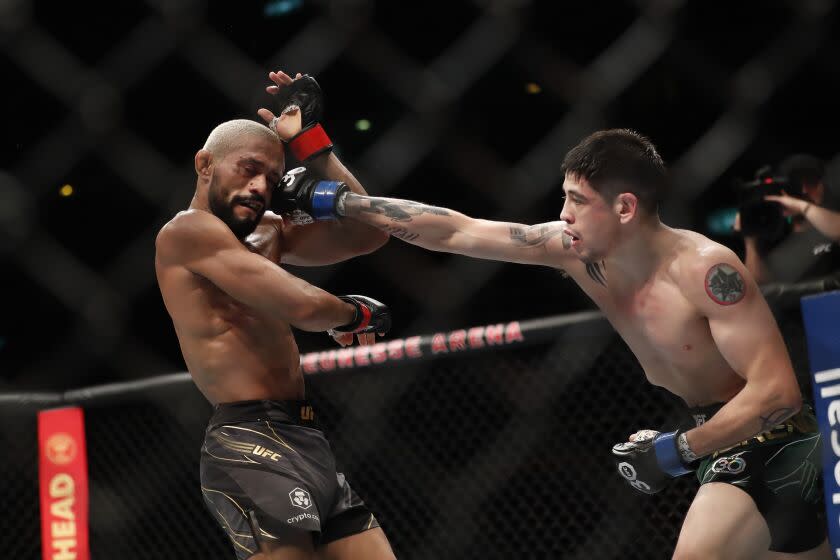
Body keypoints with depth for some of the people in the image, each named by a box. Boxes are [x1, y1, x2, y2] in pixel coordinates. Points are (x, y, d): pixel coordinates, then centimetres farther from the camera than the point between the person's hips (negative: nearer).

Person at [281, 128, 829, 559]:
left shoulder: (706, 269, -27)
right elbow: (454, 232, -2)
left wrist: (677, 450, -24)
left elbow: (777, 389, -28)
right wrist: (334, 202, -2)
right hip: (721, 437, 8)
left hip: (778, 442, -8)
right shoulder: (575, 248, -6)